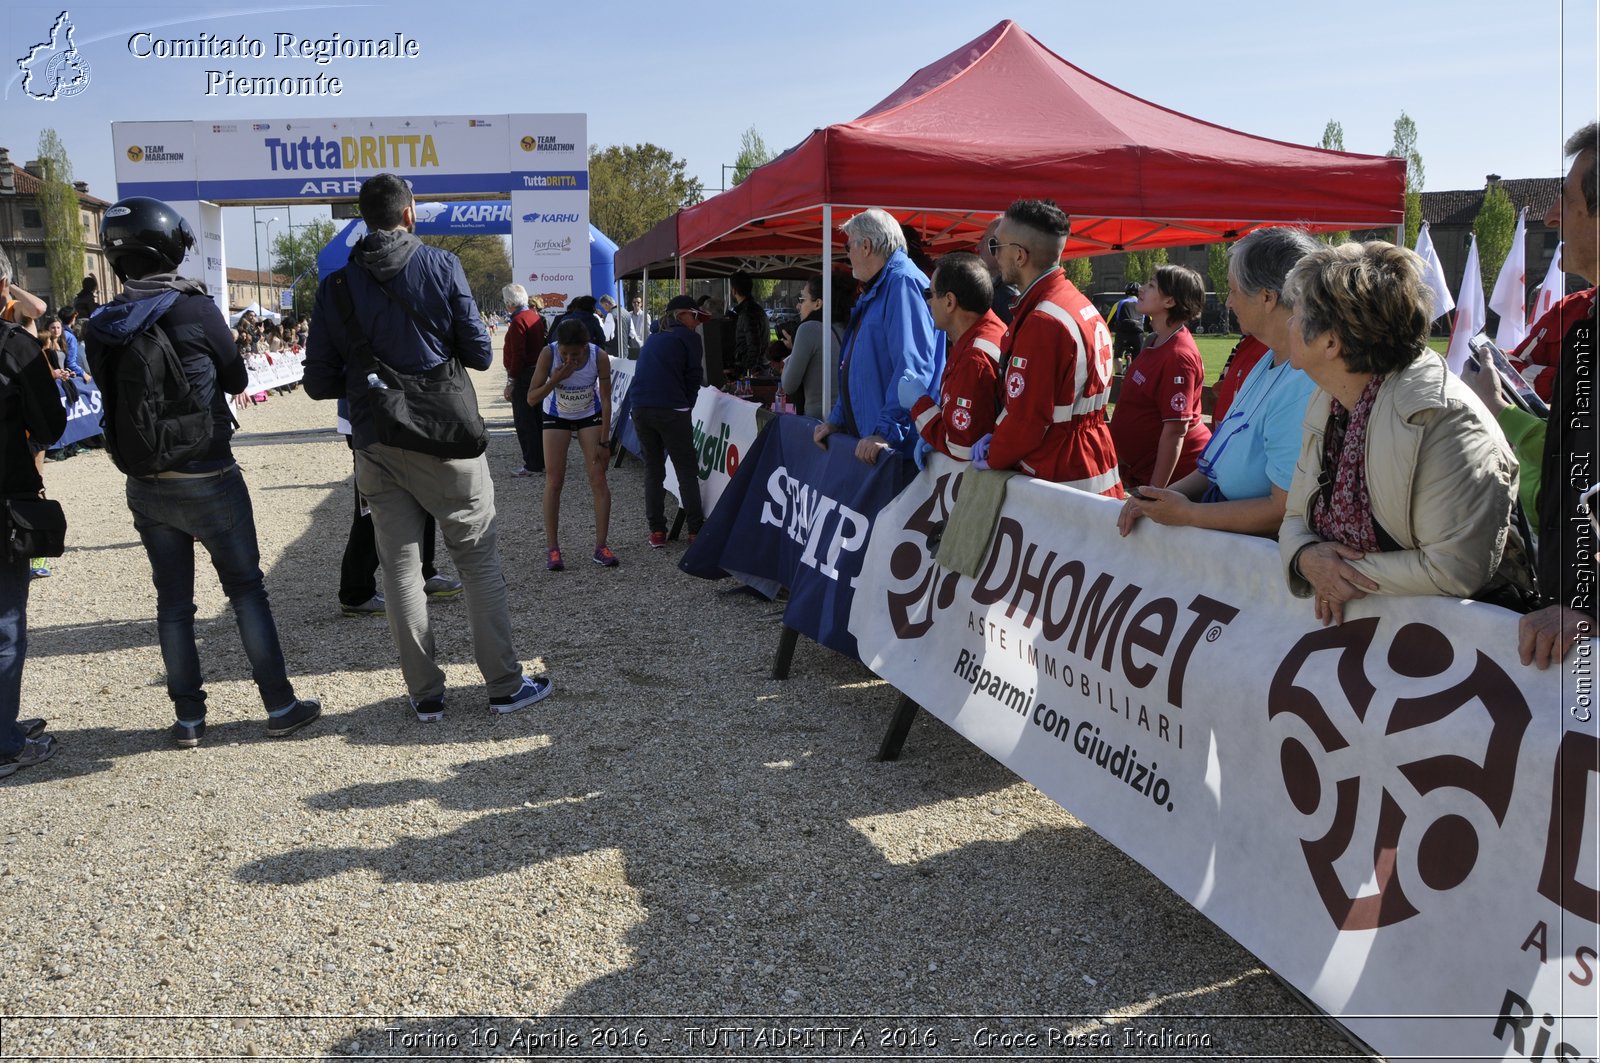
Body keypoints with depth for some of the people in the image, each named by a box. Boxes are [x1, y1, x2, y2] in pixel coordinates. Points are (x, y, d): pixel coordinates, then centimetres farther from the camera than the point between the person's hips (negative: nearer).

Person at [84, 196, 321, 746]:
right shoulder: (196, 309, -14)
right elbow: (236, 379, 0)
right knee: (245, 588, 7)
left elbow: (111, 396, 10)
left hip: (144, 488, 4)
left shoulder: (101, 326, 0)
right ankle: (280, 705, 9)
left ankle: (188, 716, 18)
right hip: (208, 481, -4)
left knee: (173, 602, 12)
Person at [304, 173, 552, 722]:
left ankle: (425, 693, 14)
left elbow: (319, 382, 1)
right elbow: (479, 355, -5)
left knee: (400, 566, 9)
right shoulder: (442, 266, -6)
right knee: (478, 559, 6)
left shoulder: (336, 285, 1)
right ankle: (505, 684, 10)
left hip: (376, 446, 2)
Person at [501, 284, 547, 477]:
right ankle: (543, 460, 20)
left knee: (524, 422, -4)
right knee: (537, 419, 14)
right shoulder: (536, 316, 12)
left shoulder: (518, 321, -15)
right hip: (539, 372, 9)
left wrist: (510, 382, -17)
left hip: (523, 376, -9)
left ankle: (532, 464, -3)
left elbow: (518, 355, -21)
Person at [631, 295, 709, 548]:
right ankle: (695, 530, 1)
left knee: (653, 469, 13)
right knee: (686, 471, 2)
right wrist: (686, 407, 15)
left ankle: (656, 531, 9)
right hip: (670, 410, -6)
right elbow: (694, 376, 0)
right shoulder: (688, 337, 3)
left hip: (640, 408, 6)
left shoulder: (653, 339, 21)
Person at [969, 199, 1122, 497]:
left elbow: (1027, 419, -21)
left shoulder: (1042, 323, -21)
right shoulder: (1081, 305, 9)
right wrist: (999, 439, 5)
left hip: (1062, 482, -9)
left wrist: (993, 457, -4)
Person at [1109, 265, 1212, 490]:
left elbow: (1175, 431, -24)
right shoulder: (1157, 342, 8)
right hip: (1143, 467, 10)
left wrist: (1154, 491, -23)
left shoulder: (1179, 355, -23)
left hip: (1174, 471, -10)